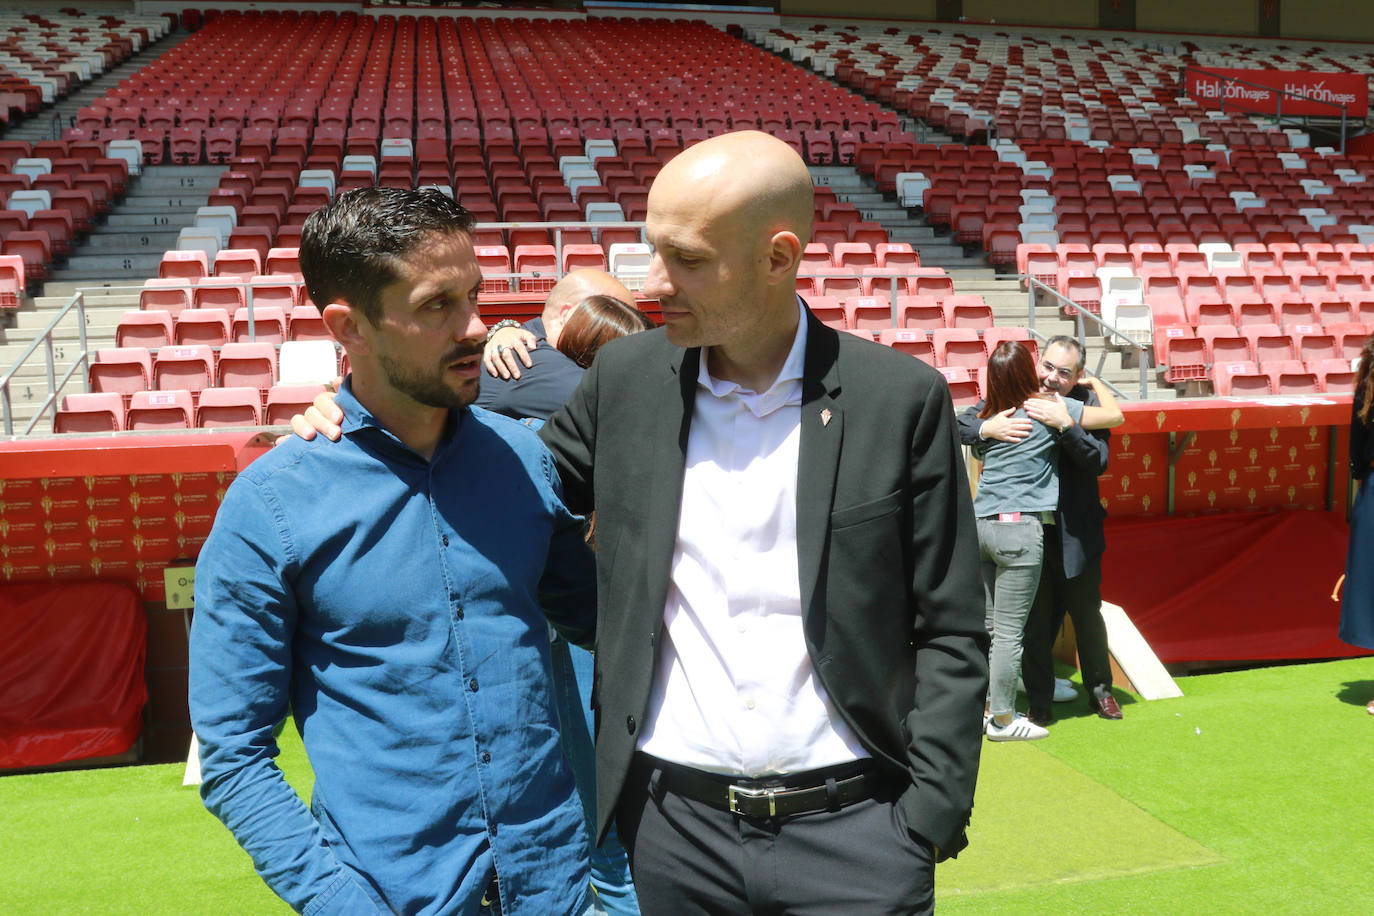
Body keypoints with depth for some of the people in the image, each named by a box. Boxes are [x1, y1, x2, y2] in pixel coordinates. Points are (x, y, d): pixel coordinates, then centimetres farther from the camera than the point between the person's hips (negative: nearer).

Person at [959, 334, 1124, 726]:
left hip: (1075, 533, 0)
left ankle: (1100, 690, 38)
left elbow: (1099, 461, -19)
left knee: (1087, 615, 17)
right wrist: (986, 428, -26)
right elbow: (960, 424, -5)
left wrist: (1066, 424, -32)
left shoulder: (1085, 404, -8)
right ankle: (1039, 701, 24)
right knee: (1033, 621, 8)